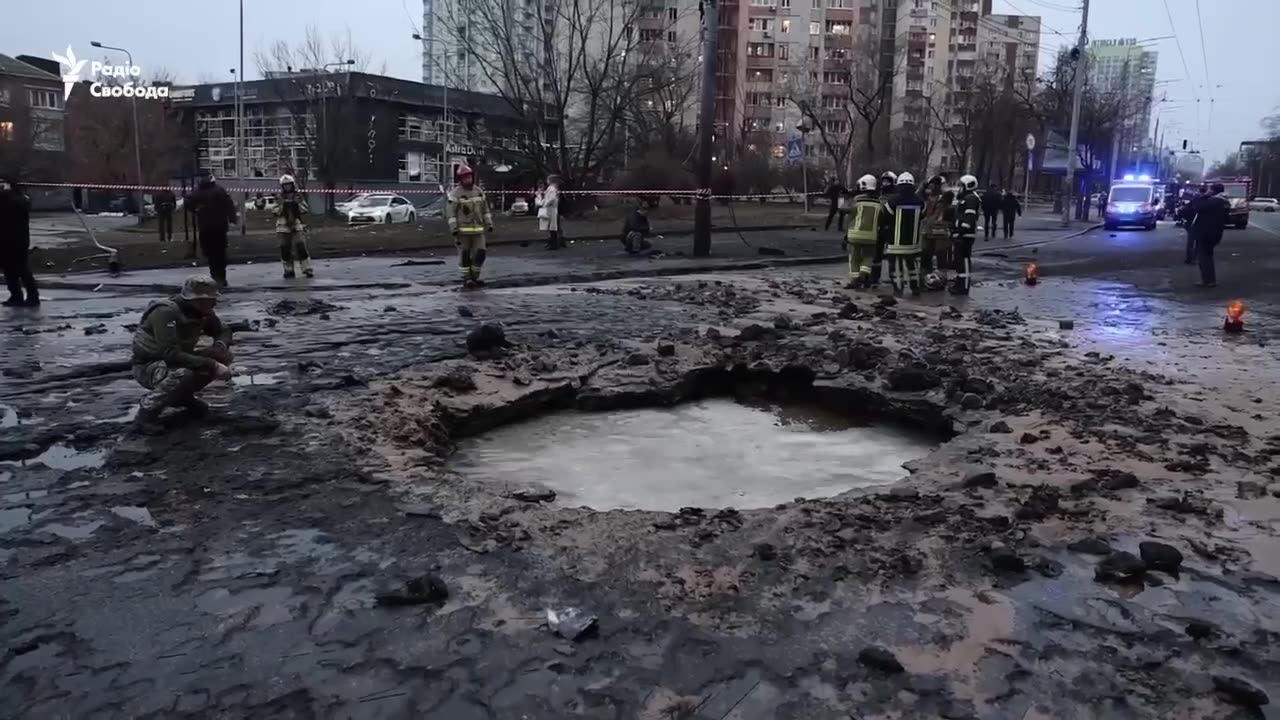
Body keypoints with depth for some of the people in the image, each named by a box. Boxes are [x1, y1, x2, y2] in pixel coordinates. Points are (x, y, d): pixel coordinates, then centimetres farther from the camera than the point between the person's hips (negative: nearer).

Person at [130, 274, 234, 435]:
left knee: (223, 356, -9)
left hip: (177, 361, 8)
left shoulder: (203, 312, -6)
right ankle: (147, 410, -12)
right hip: (148, 366, -8)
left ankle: (183, 395, 10)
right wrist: (212, 365, -35)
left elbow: (223, 331, 10)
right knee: (182, 375, -39)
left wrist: (220, 345, -14)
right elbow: (171, 354, -36)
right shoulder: (165, 312, -29)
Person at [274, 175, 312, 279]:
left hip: (297, 226, -1)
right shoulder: (279, 197, 6)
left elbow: (306, 210, 3)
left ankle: (308, 269, -5)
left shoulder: (298, 197, 8)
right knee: (285, 249, 2)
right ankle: (289, 271, 12)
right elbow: (275, 212, 0)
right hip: (283, 227, 1)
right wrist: (281, 205, -15)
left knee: (301, 247, -9)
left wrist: (298, 203, -12)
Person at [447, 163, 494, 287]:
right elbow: (451, 213, -9)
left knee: (480, 253, 0)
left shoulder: (479, 192, 8)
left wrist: (489, 224, 8)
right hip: (462, 229, -4)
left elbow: (485, 210, 15)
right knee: (464, 255, 1)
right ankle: (466, 279, 11)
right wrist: (454, 230, -15)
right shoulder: (455, 194, -9)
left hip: (477, 229, 4)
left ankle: (474, 277, 17)